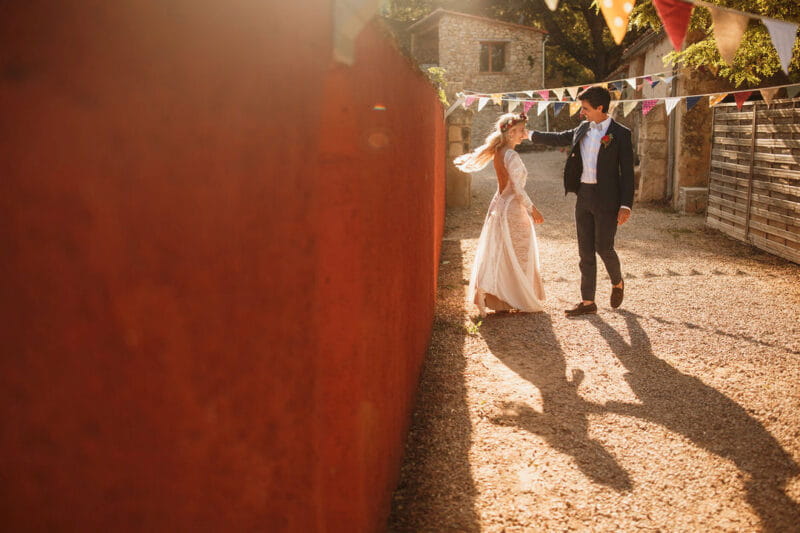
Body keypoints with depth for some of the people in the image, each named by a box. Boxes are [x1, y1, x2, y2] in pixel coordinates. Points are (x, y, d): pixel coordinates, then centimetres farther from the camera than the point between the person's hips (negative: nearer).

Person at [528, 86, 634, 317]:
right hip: (583, 196, 6)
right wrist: (530, 135, 32)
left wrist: (626, 205, -15)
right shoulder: (583, 129, 10)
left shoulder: (620, 133, -7)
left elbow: (627, 171, -9)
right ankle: (587, 302, 14)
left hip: (607, 198, -6)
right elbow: (559, 138, 28)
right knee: (586, 251, 7)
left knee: (603, 247, -2)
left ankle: (617, 284, 29)